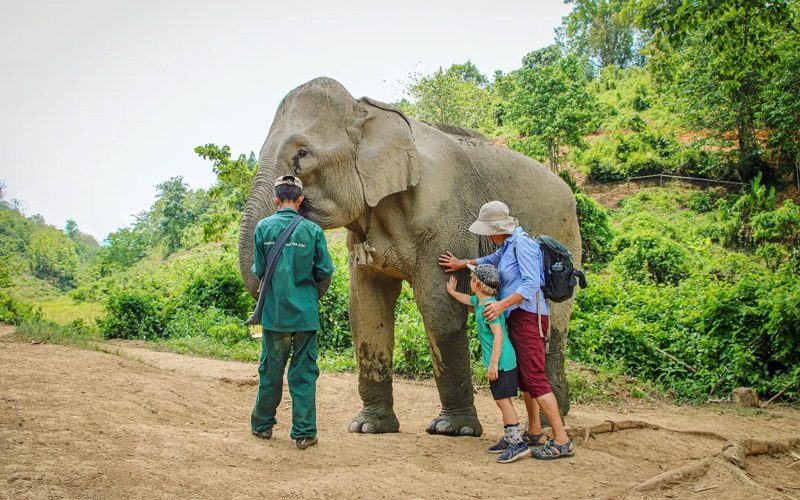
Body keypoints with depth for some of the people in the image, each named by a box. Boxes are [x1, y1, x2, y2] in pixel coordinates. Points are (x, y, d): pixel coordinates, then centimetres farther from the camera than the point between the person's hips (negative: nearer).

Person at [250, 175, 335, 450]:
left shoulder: (263, 227, -4)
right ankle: (304, 433, 6)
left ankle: (263, 425, 27)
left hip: (274, 312, 1)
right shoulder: (312, 230, -4)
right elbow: (325, 271, -3)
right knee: (304, 373, 5)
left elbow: (258, 270, -1)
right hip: (305, 313, -1)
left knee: (270, 370, 14)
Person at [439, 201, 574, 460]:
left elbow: (531, 283, -23)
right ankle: (534, 433, 25)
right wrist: (462, 263, 38)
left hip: (529, 316, -10)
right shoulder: (508, 245, 16)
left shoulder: (522, 243, -15)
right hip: (517, 318, 10)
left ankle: (562, 441, -15)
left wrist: (502, 304, -28)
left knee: (534, 377, -14)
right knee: (523, 375, 15)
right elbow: (491, 260, 37)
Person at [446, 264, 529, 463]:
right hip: (500, 361, 10)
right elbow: (467, 300, 37)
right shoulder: (479, 301, 11)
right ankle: (509, 439, 21)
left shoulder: (488, 306, -18)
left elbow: (498, 335, -24)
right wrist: (452, 292, 50)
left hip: (502, 361, -10)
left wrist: (493, 362, -26)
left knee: (503, 399, -12)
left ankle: (518, 443, -13)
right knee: (501, 400, 14)